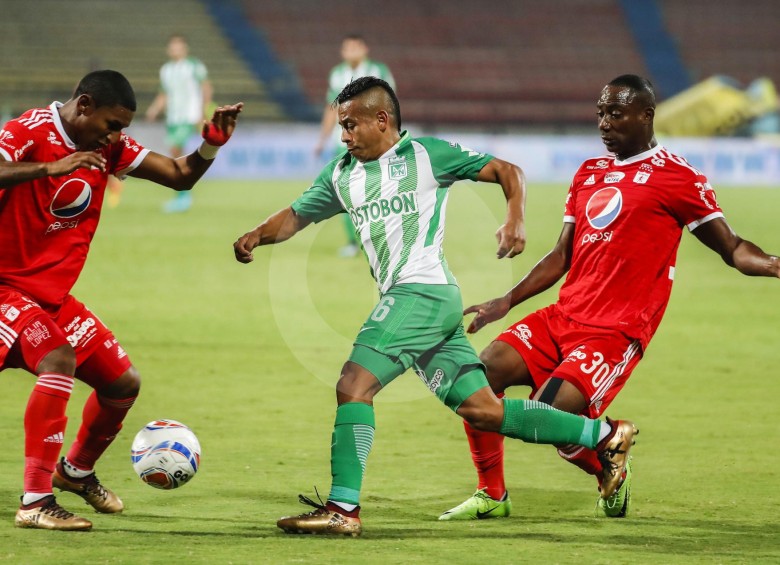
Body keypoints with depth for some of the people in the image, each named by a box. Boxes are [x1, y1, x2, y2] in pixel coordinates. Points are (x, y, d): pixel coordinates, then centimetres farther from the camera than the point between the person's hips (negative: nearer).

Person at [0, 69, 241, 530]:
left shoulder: (110, 146, 4)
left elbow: (181, 176, 7)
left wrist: (212, 145, -11)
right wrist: (49, 168, -40)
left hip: (53, 296, 8)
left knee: (124, 383, 10)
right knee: (59, 358, -32)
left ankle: (76, 471, 39)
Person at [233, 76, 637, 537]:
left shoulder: (425, 154, 1)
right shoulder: (342, 175, 21)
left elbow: (506, 171, 4)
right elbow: (297, 216, 25)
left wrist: (516, 219, -13)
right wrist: (258, 236, 5)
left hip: (423, 290, -8)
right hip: (403, 297, 8)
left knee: (354, 386, -16)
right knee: (481, 409, 5)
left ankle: (343, 508, -15)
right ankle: (605, 435, 12)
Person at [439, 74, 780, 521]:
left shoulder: (676, 177, -4)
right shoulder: (590, 173, 17)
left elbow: (731, 248, -5)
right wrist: (507, 302, 10)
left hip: (616, 332, -7)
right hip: (564, 317, 7)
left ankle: (611, 470, 12)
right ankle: (492, 496, 7)